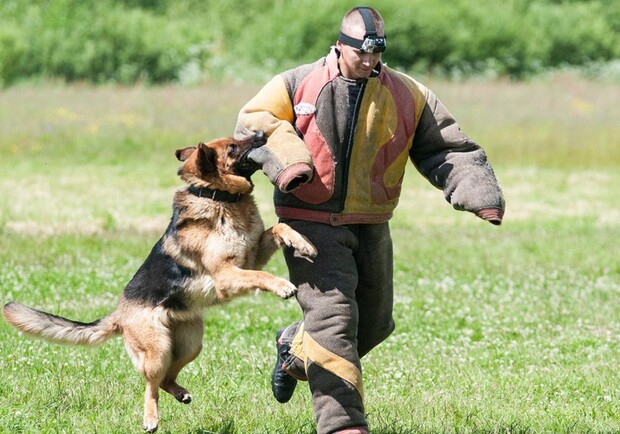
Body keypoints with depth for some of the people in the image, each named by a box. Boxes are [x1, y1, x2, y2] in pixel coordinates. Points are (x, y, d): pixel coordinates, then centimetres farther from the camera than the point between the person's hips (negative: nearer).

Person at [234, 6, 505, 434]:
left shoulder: (407, 96, 0)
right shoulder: (299, 85, -7)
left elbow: (446, 149, 2)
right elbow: (254, 121, -3)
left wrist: (482, 194, -13)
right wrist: (288, 160, -22)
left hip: (370, 225, 5)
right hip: (311, 221, -5)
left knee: (375, 322, 15)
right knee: (333, 315, -16)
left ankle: (295, 349, 42)